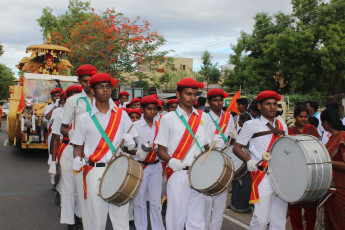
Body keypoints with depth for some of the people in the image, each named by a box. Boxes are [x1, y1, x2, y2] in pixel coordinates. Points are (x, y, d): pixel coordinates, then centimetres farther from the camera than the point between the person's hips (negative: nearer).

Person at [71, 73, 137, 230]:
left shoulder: (121, 115, 10)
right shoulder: (84, 118, 6)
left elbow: (131, 143, 13)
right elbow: (78, 146, 11)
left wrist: (130, 142, -9)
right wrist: (77, 160, -9)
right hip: (95, 172, -1)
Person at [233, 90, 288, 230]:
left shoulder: (282, 125, 15)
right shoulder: (251, 125, 1)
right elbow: (236, 147, 0)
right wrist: (249, 161, -17)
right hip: (262, 176, -5)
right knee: (261, 219, -8)